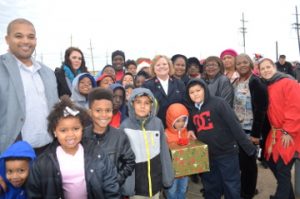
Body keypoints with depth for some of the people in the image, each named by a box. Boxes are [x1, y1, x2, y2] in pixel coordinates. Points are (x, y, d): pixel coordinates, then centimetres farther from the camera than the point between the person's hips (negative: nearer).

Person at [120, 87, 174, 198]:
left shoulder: (157, 123, -6)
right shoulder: (125, 126, -12)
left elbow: (164, 151, 0)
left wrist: (167, 177, 4)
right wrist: (125, 183, -6)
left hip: (155, 178, 2)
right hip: (136, 180, -2)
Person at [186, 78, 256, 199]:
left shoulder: (218, 103, -12)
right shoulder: (192, 110, 6)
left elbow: (234, 125, -16)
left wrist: (248, 147, -18)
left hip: (226, 152, -5)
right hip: (206, 155, 5)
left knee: (231, 186, 8)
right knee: (211, 187, 18)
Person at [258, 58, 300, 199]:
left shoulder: (288, 83, -13)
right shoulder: (267, 87, 11)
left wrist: (288, 131, -18)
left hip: (288, 134, -8)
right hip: (275, 132, 8)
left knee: (282, 169, -2)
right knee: (272, 163, 16)